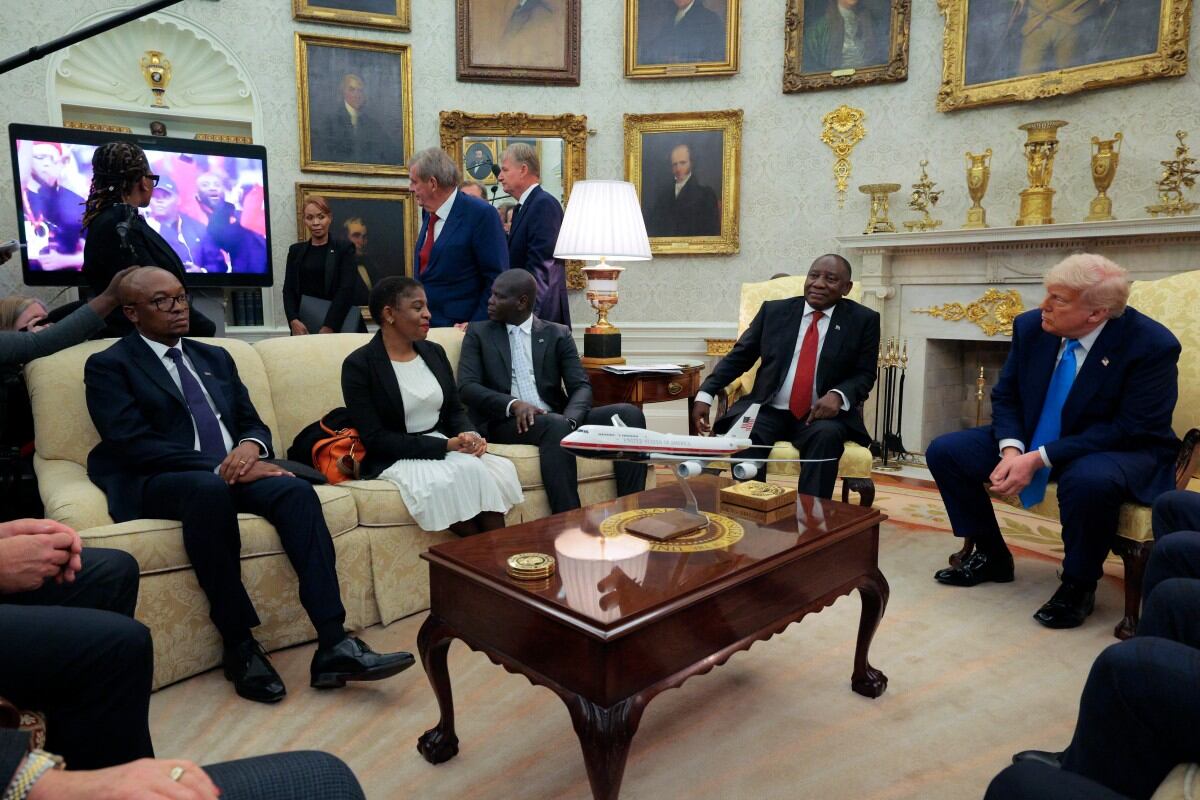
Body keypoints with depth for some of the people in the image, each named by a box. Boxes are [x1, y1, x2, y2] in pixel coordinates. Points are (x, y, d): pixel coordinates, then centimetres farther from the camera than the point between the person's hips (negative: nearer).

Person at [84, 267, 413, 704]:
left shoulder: (215, 357, 22)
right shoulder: (108, 366, 4)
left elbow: (254, 423, 17)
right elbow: (134, 444, -10)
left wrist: (249, 447, -9)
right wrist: (219, 467, -20)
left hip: (231, 471, 5)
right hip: (161, 483, -4)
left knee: (297, 491, -27)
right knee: (209, 488, -39)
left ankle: (333, 645, -32)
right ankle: (240, 645, -26)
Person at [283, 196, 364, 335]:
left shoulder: (344, 248, 2)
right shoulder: (296, 251, 12)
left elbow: (346, 290, -8)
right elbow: (288, 290, 6)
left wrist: (328, 328, -17)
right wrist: (293, 320, -13)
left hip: (338, 326, -2)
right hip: (304, 327, 3)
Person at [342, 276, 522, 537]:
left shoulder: (434, 352, 10)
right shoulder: (359, 365, -8)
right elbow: (375, 438, -13)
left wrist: (470, 436, -10)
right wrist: (446, 445, -19)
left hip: (445, 448, 5)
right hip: (395, 458, -5)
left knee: (501, 469, -24)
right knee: (465, 472, -31)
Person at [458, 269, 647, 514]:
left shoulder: (558, 334, 13)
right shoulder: (478, 333, 11)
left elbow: (581, 387, 3)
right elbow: (467, 387, -2)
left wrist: (568, 419, -20)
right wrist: (512, 404, -21)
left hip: (557, 420, 3)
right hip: (504, 421, -2)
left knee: (629, 413, -19)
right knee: (554, 425, -36)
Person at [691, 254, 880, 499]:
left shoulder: (863, 320, 6)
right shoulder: (774, 311, 10)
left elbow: (865, 375, 6)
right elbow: (739, 357, 10)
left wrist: (839, 395, -18)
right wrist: (705, 393, -5)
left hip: (823, 415, -1)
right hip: (769, 411, 1)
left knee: (828, 435, -34)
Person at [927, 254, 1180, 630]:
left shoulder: (1152, 345, -22)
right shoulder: (1030, 325, -8)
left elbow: (1129, 430, -24)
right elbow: (1006, 397, 0)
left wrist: (1039, 458, -31)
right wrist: (1012, 448, -20)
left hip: (1123, 450, -5)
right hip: (1032, 441, 6)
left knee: (1088, 480, -41)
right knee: (944, 451, -9)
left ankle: (1079, 584, -10)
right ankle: (991, 556, 10)